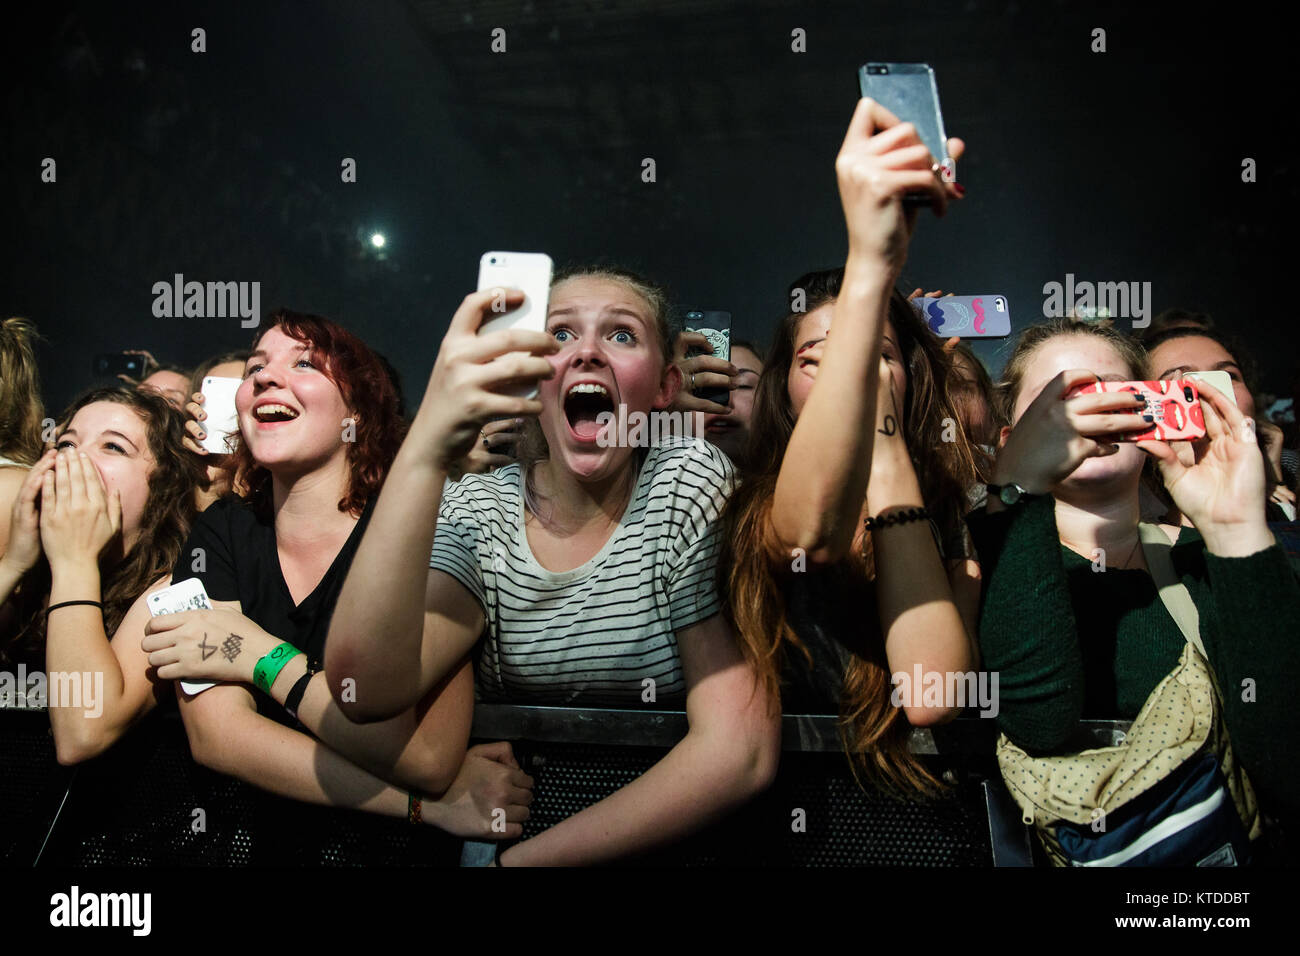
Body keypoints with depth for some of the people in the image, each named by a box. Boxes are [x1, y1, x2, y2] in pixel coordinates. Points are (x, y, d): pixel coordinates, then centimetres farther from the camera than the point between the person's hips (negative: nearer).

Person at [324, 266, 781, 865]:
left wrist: (515, 860, -20)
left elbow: (740, 749, -18)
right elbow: (364, 691, -22)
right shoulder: (472, 510, -4)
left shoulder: (690, 482, -11)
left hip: (666, 836, -1)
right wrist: (424, 451, -32)